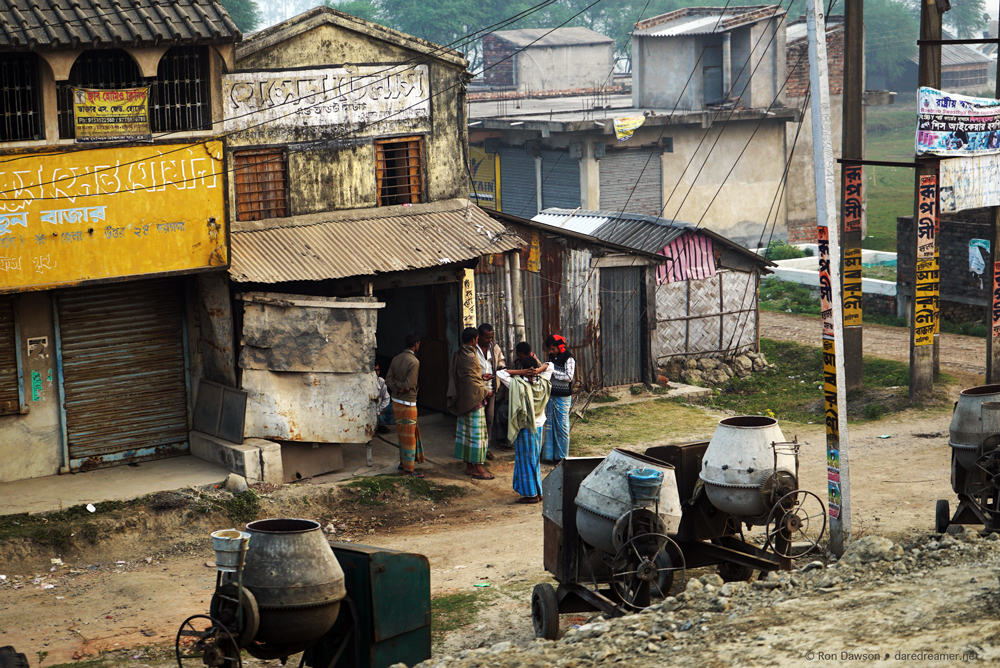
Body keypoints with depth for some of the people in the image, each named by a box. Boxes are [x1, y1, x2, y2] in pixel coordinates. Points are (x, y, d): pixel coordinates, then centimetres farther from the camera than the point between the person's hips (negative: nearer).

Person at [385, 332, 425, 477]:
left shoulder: (396, 359, 5)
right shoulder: (414, 362, -18)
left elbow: (388, 379, -1)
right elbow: (409, 384, -21)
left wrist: (397, 388, -13)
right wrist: (401, 386, -4)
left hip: (396, 401, 8)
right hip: (408, 403, -8)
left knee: (402, 434, 19)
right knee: (409, 436, -1)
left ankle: (403, 462, 28)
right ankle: (409, 468, 4)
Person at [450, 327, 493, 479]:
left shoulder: (458, 355, 7)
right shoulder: (470, 358, -22)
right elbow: (472, 382, -22)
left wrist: (481, 376, 22)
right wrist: (485, 392, -9)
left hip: (462, 401, 10)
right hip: (473, 401, -10)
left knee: (465, 432, 13)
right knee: (476, 433, -3)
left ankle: (469, 466, 20)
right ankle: (477, 468, 1)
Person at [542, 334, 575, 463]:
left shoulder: (568, 359, -12)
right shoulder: (551, 356, 10)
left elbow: (569, 376, -17)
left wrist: (553, 371, -18)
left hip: (563, 396, -7)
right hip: (551, 394, 7)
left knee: (562, 426, -1)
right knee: (549, 424, 9)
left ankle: (562, 456, 8)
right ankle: (549, 454, 16)